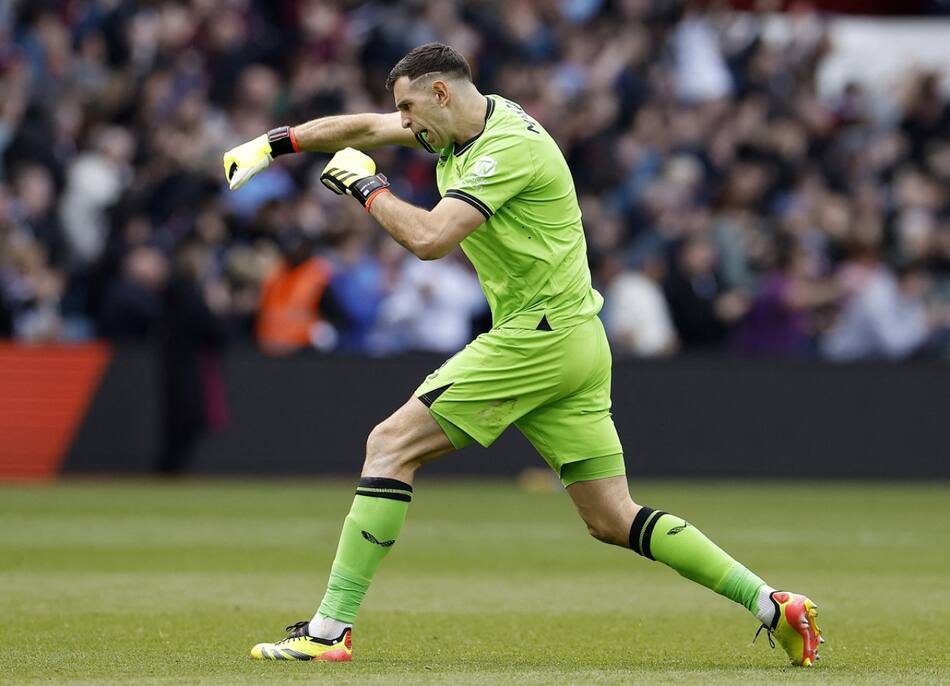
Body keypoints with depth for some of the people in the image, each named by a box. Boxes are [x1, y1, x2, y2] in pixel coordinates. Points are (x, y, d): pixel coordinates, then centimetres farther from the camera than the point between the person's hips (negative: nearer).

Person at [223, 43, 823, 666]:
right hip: (577, 341, 10)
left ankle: (331, 629, -9)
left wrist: (368, 188, -10)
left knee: (392, 444, -7)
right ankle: (774, 605, 2)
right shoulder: (469, 124, 12)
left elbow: (429, 239, -25)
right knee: (613, 520, 6)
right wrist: (278, 142, 21)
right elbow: (366, 127, 24)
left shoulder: (509, 146, -16)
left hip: (539, 335, -10)